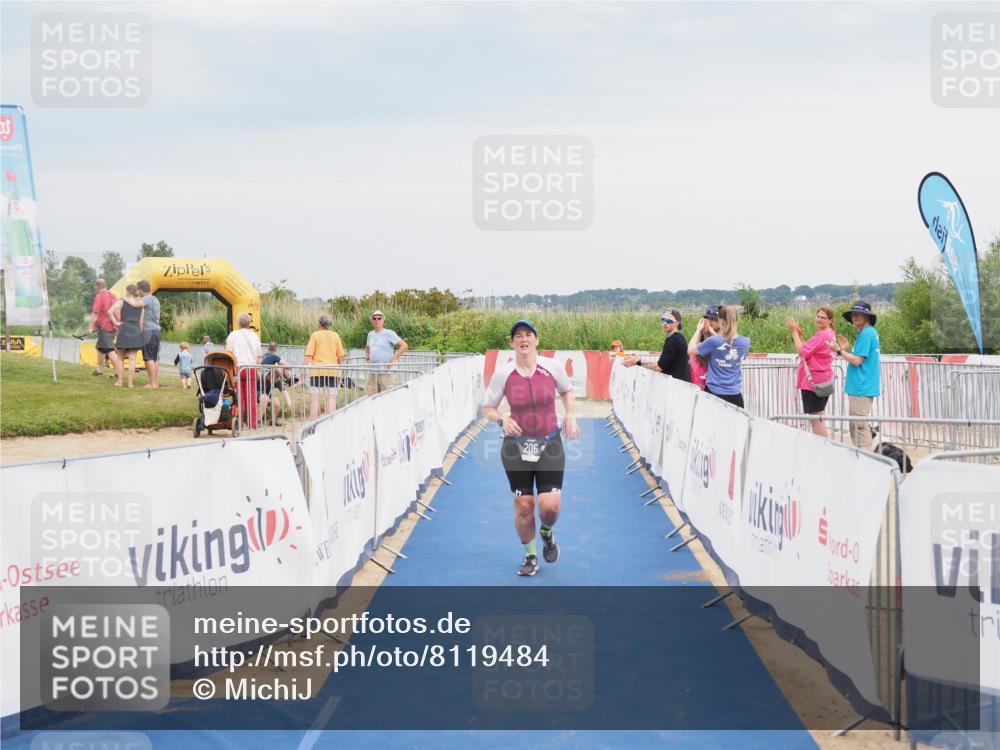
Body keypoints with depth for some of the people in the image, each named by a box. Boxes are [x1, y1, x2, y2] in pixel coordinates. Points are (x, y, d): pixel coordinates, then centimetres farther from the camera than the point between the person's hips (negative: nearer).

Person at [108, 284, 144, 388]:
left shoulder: (122, 301, 0)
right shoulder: (141, 305, 6)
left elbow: (110, 311, -16)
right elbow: (141, 322, 3)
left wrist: (116, 323, -7)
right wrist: (140, 335, 8)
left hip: (124, 330, -1)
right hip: (136, 331, 1)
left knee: (121, 358, 12)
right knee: (132, 359, 1)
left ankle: (119, 381, 8)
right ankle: (131, 383, -1)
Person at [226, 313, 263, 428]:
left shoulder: (233, 335, -1)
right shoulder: (254, 335, 6)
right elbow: (260, 355, 4)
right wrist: (256, 365, 17)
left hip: (237, 367, -2)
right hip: (251, 367, 2)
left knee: (239, 397, 1)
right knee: (251, 397, 4)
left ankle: (239, 422, 0)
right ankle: (252, 422, 4)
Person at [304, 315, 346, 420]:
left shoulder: (315, 335, -1)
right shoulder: (335, 335, 6)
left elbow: (308, 355, -7)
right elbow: (341, 356, 8)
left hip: (317, 371, -2)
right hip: (332, 371, 2)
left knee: (314, 399, 2)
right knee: (331, 398, 5)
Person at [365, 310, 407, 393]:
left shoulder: (389, 333, -5)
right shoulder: (370, 334, 16)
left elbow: (404, 345, -10)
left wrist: (393, 359, -13)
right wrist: (367, 357, 18)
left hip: (385, 372, -7)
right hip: (372, 373, 7)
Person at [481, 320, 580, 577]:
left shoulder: (552, 367, -6)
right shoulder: (503, 373, -9)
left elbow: (567, 390, 15)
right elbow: (487, 408, 1)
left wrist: (570, 415, 0)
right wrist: (502, 420, -19)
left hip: (550, 445, 0)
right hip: (516, 446, 0)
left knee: (550, 506, -9)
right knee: (523, 506, 3)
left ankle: (547, 533, 28)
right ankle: (530, 555, 27)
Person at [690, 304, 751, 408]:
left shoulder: (714, 342, -15)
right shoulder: (745, 343, -3)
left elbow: (690, 350, -1)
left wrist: (699, 329, 9)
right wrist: (714, 334, 20)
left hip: (713, 393, -3)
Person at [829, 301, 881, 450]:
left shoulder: (866, 334, -14)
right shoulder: (870, 333, 18)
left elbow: (857, 361, -17)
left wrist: (839, 351, -9)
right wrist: (846, 349, 12)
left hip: (861, 387, -11)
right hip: (864, 386, 11)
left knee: (859, 425, -9)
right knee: (860, 425, 17)